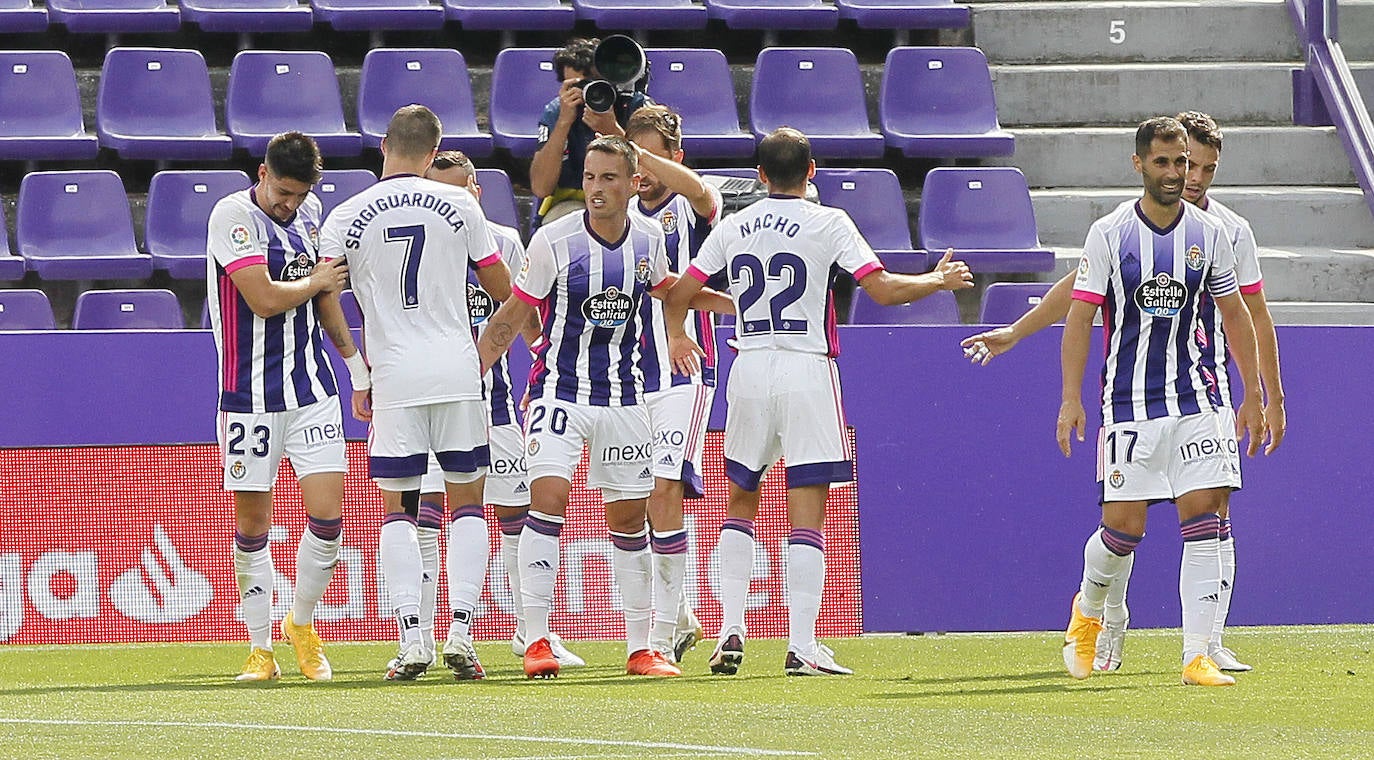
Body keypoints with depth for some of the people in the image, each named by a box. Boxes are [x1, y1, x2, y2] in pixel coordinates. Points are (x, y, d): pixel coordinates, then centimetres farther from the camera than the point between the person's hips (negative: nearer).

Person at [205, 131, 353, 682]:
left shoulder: (309, 212, 9)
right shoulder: (233, 216, -11)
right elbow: (264, 299, -21)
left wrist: (352, 354, 28)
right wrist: (318, 281, -5)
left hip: (312, 388, 5)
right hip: (250, 396, -5)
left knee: (327, 516, -5)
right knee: (252, 524, 1)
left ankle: (302, 624, 17)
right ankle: (260, 647, 12)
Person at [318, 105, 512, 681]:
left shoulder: (346, 218, 0)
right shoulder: (458, 205, 0)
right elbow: (503, 290, 6)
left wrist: (359, 377, 8)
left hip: (394, 376, 0)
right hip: (457, 373, 0)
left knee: (398, 508, 6)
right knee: (466, 501, 9)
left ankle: (411, 639, -5)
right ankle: (461, 631, -3)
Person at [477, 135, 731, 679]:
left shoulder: (648, 237, 0)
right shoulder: (554, 241, -12)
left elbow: (665, 288, 23)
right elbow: (512, 317, -4)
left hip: (623, 397, 4)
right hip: (559, 389, -4)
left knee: (629, 517, 8)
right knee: (548, 497, -20)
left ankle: (640, 648, 17)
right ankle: (536, 642, -17)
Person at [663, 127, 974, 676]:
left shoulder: (733, 228, 7)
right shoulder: (828, 224, -4)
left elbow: (678, 294, 12)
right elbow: (883, 289, -9)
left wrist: (677, 338, 33)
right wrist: (940, 281, 9)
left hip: (749, 371, 3)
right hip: (807, 373, -3)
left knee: (741, 499, 19)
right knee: (807, 513, -4)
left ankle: (731, 631, 8)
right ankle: (802, 646, -9)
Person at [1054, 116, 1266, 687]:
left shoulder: (1209, 233, 4)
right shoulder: (1109, 234, -3)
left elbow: (1235, 316, 13)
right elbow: (1080, 316, -2)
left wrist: (1253, 395, 12)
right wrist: (1071, 398, -9)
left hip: (1195, 398, 2)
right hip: (1128, 402, -2)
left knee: (1202, 515, -9)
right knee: (1123, 524, -3)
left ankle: (1197, 656, -8)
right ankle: (1088, 609, 29)